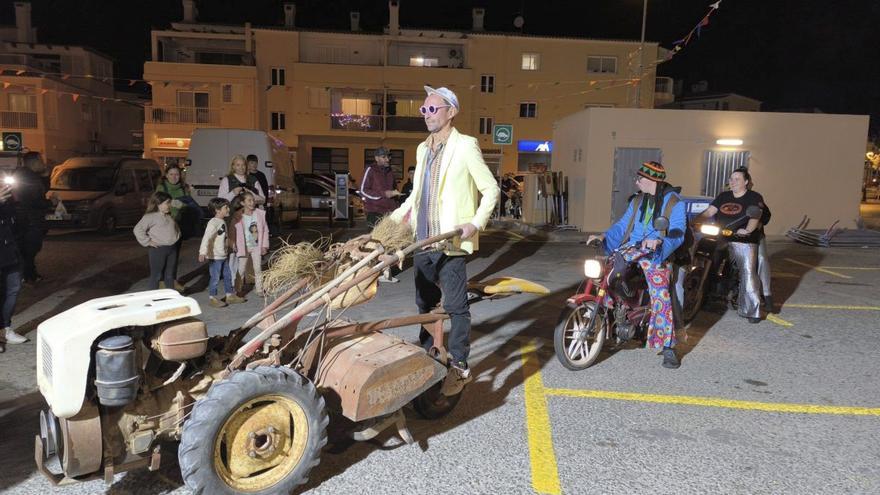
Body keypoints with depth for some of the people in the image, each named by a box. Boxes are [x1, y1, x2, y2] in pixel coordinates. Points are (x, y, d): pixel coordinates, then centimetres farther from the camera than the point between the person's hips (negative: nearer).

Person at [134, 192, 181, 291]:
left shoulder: (169, 216, 12)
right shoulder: (150, 217, -10)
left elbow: (176, 228, 31)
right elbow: (138, 229, -15)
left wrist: (177, 236, 15)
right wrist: (148, 242, -15)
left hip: (172, 248, 7)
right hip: (158, 249, -6)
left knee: (170, 274, 16)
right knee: (156, 275, 2)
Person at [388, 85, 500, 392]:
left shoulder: (465, 146, -6)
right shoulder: (422, 149, 15)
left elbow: (491, 189, -5)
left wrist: (476, 223, -15)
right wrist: (400, 214, 13)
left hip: (451, 243, -7)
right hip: (423, 240, 7)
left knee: (455, 306, -1)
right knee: (425, 304, 16)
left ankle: (459, 367, 10)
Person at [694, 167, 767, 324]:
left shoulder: (754, 197, 3)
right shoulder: (723, 196, 18)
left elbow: (755, 217, -13)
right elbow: (708, 212, 9)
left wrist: (748, 230, -31)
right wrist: (692, 223, -6)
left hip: (744, 242, -5)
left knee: (748, 275, -6)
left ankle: (752, 311, 1)